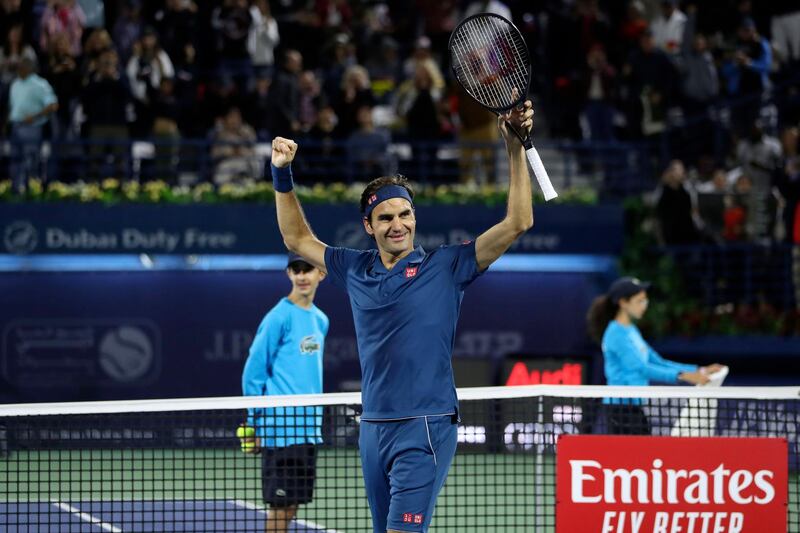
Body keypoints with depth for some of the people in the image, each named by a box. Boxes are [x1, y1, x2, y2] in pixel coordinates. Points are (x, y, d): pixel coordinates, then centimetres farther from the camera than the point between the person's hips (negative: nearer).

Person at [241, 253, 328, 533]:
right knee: (280, 504, -5)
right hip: (281, 428, -7)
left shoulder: (320, 320, 12)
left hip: (309, 427, 7)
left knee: (292, 505, 9)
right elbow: (253, 372, -9)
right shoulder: (280, 317, -10)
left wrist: (315, 419, 18)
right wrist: (256, 425, -10)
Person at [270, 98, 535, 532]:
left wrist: (515, 149, -14)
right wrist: (282, 174, 16)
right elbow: (298, 239, 25)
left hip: (425, 428, -5)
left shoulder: (445, 266, -1)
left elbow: (517, 222, -7)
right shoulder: (356, 270, 12)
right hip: (373, 427, 6)